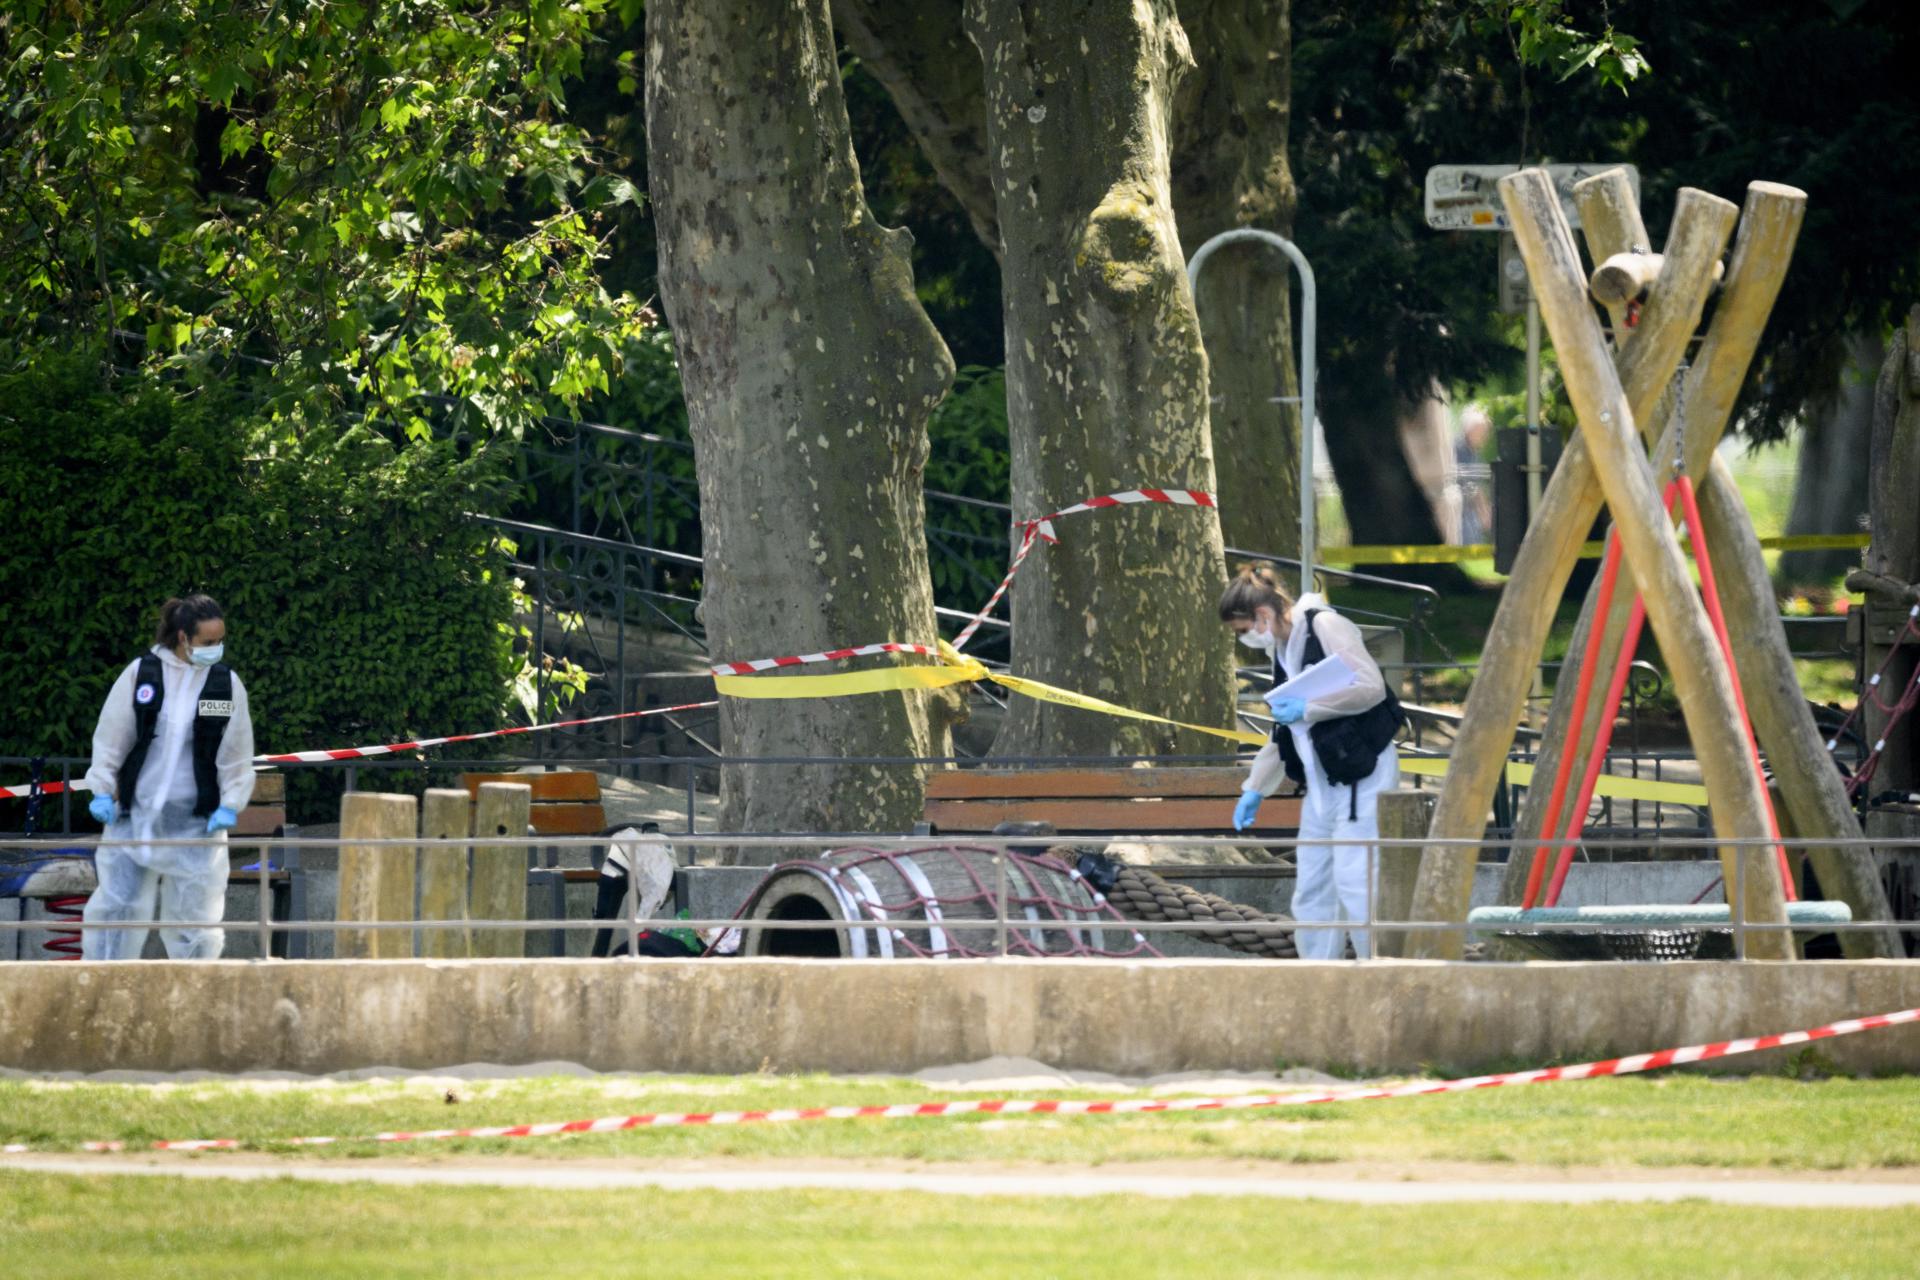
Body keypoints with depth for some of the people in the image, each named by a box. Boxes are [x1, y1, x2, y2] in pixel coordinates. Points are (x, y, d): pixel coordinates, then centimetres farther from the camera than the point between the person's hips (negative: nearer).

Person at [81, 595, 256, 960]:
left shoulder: (227, 684, 1)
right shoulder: (141, 673, -3)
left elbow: (237, 755, 6)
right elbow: (111, 735, 2)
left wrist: (230, 805, -4)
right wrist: (102, 790, -4)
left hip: (196, 820, 1)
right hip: (135, 815, -1)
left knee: (195, 916, 2)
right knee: (117, 905, -2)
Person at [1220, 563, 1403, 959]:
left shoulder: (1325, 627, -9)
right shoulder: (1281, 651, 18)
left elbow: (1372, 687, -19)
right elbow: (1284, 733, 28)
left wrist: (1307, 708, -15)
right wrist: (1254, 789, 27)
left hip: (1362, 775, -10)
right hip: (1321, 784, 10)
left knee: (1354, 882, -13)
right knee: (1312, 889, 7)